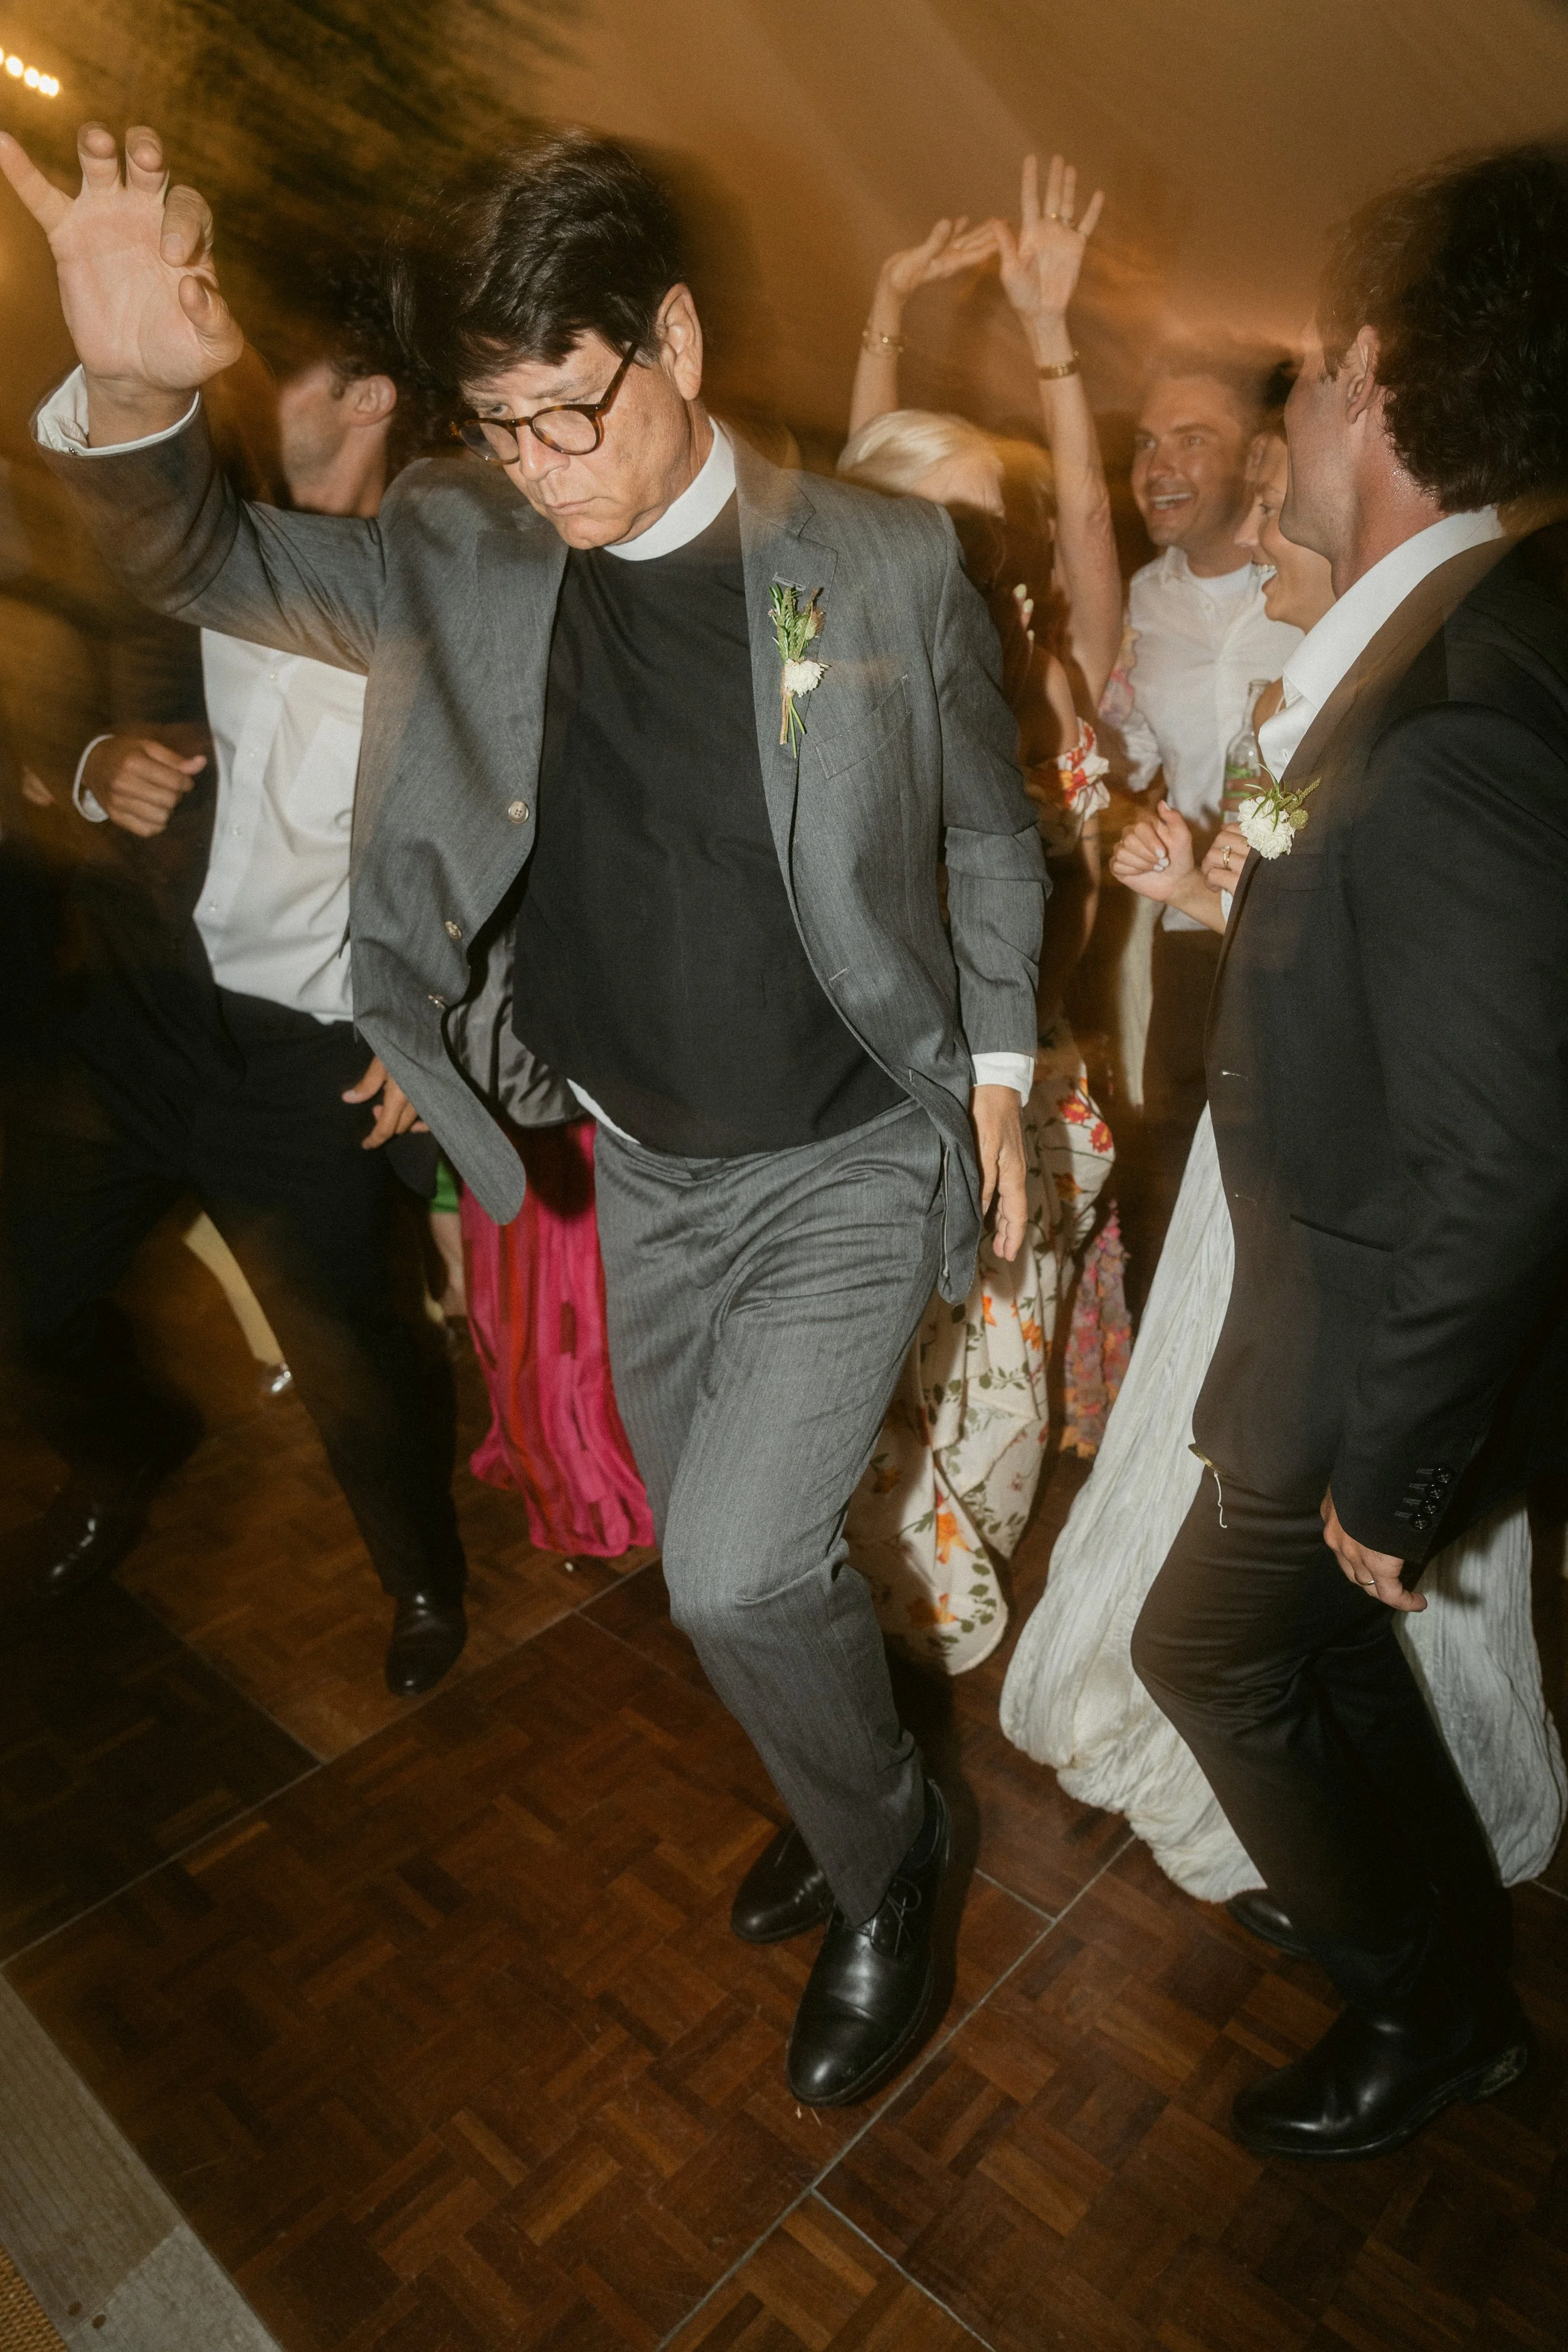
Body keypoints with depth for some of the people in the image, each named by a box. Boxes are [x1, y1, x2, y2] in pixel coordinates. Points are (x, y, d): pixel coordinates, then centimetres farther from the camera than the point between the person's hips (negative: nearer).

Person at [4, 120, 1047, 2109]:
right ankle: (852, 1800, 49)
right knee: (723, 1568, 19)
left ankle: (880, 1869, 20)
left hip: (857, 1159, -4)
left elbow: (992, 837, 1)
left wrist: (996, 1064, -2)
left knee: (735, 1567, -13)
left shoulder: (887, 560, -10)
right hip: (647, 1175, 4)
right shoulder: (463, 550, -3)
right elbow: (202, 562, 1)